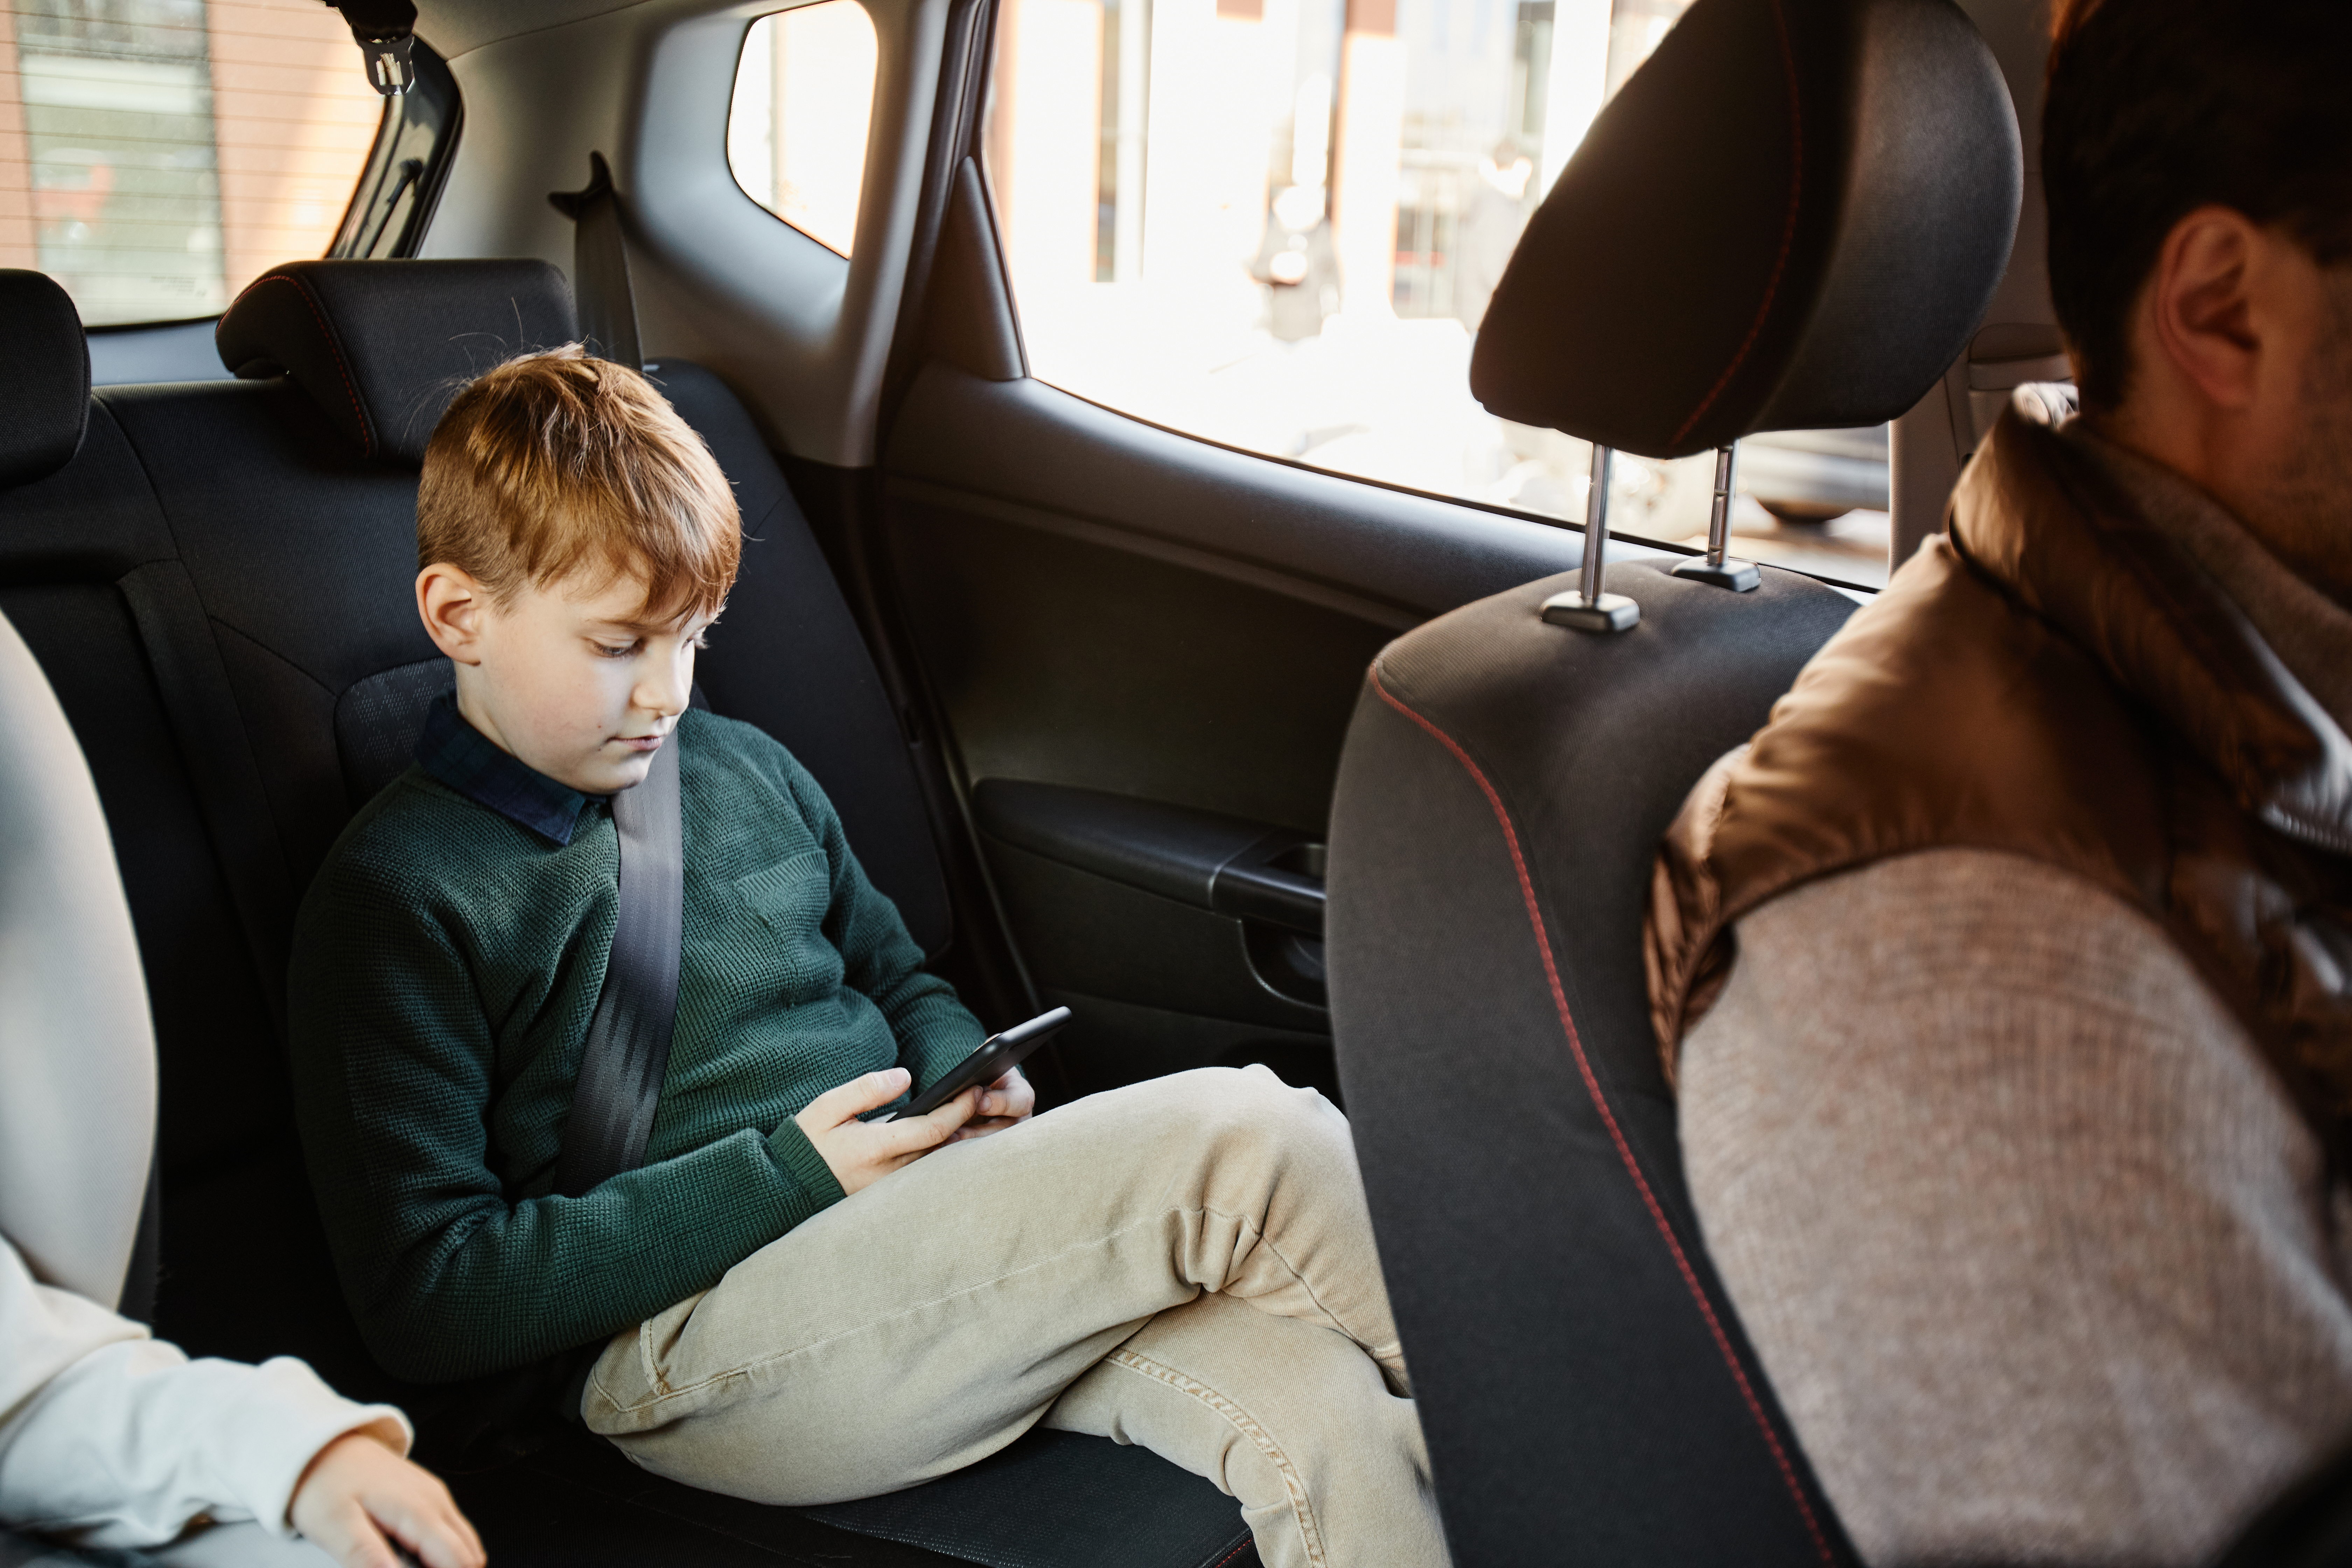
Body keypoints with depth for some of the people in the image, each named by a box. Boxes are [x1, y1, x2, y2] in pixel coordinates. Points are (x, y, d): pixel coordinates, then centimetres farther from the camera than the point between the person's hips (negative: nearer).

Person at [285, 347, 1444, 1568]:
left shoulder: (745, 769, 17)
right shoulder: (395, 893, -2)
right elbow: (426, 1303, -7)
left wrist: (960, 1080, 3)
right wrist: (785, 1174, -14)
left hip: (927, 1237, 7)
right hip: (683, 1338, -6)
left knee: (1325, 1411, -23)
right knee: (1243, 1142, -24)